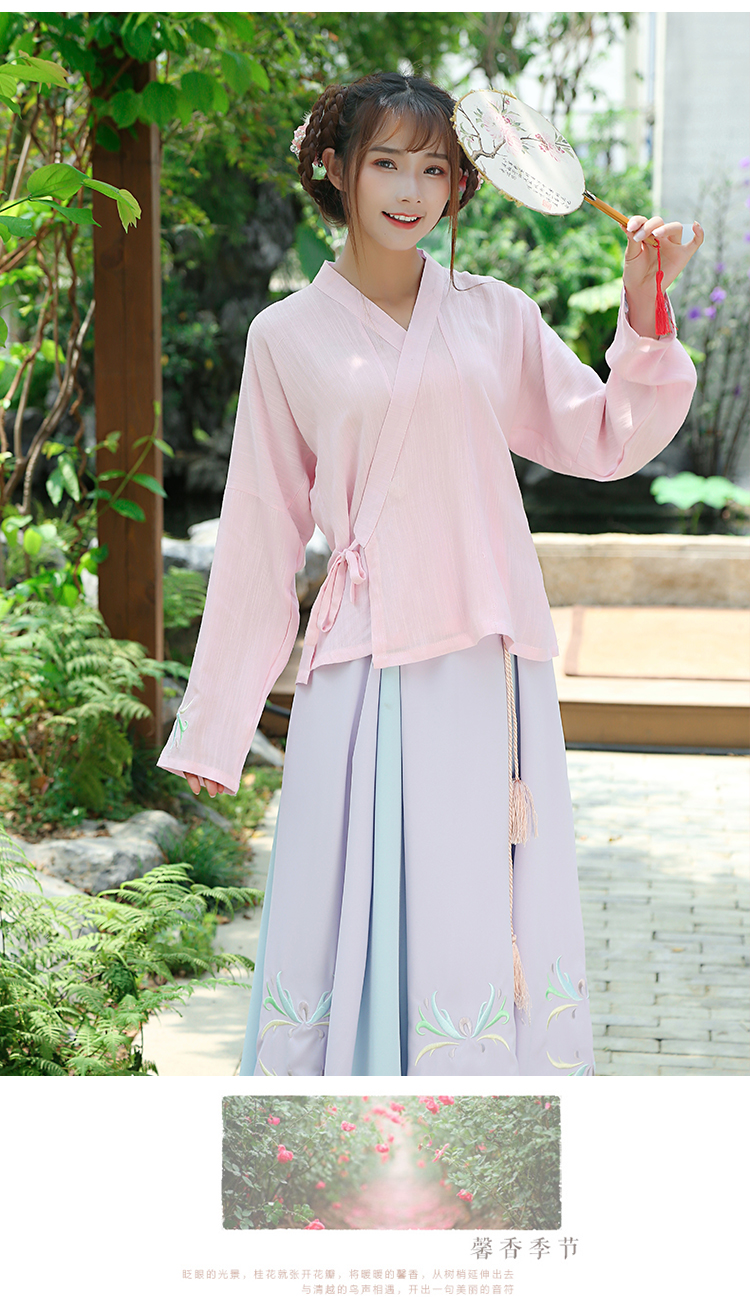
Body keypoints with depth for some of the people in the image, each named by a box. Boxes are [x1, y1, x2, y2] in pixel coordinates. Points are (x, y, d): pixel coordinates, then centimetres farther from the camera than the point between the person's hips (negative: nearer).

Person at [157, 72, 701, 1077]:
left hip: (492, 662, 2)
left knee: (489, 920, 3)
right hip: (368, 659, -1)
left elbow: (609, 442, 11)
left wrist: (644, 310, -2)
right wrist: (214, 729, 8)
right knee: (358, 923, -2)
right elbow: (261, 538, 8)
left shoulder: (496, 316, 9)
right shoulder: (288, 336, 6)